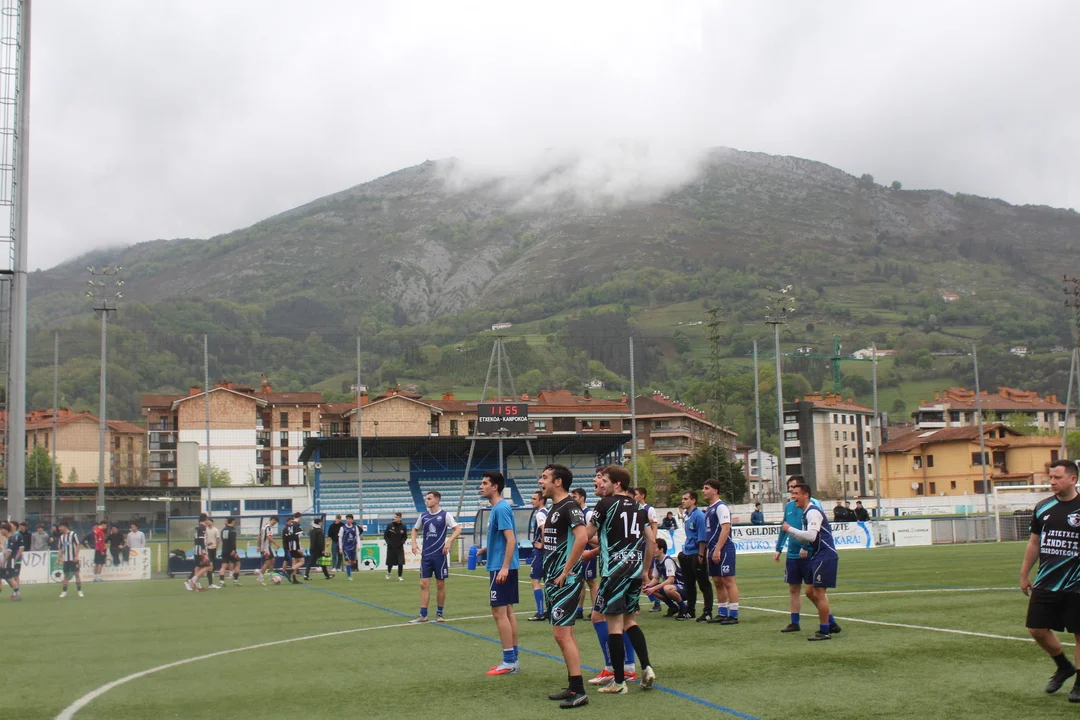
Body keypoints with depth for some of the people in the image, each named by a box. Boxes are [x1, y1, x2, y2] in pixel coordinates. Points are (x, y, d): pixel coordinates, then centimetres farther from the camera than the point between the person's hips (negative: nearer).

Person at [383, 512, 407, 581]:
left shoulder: (403, 526, -2)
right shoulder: (390, 526, -5)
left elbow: (405, 536, 7)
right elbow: (385, 535, 2)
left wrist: (401, 543, -9)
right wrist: (388, 542, -10)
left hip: (399, 547, 0)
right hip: (391, 547, 0)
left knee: (401, 563, -7)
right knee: (390, 562, 7)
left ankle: (399, 576, 5)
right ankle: (388, 573, 36)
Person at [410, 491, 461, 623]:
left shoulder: (445, 515, -5)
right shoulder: (423, 516, 8)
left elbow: (458, 529, -9)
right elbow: (415, 529, 22)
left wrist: (449, 541, -23)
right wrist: (414, 543, 6)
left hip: (440, 555, -3)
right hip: (426, 555, 3)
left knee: (440, 584, 5)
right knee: (424, 584, -1)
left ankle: (439, 613, 16)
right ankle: (423, 615, 2)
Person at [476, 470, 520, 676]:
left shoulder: (501, 508, -15)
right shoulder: (497, 508, 15)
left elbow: (511, 539, -21)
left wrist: (504, 568, -26)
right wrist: (484, 550, 16)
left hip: (501, 568, -10)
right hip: (501, 567, 10)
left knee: (499, 612, -6)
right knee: (507, 611, 11)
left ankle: (508, 662, -3)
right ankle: (512, 659, 16)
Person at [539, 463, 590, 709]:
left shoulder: (569, 506, -14)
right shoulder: (554, 508, 15)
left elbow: (582, 537, -28)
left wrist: (566, 571, -24)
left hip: (566, 580, -10)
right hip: (554, 580, 10)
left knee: (562, 633, -11)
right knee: (566, 633, 14)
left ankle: (578, 692, -7)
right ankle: (573, 687, 21)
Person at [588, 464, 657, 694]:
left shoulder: (606, 504, -6)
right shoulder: (639, 508, 12)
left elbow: (587, 535, -2)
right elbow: (652, 540, 11)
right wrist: (645, 568, 19)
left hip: (614, 570, -7)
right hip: (635, 569, 7)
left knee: (614, 624, -2)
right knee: (629, 620, 18)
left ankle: (619, 682, 1)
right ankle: (646, 667, 6)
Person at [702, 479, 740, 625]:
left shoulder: (721, 507, -11)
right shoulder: (710, 509, 17)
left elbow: (725, 528, -19)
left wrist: (717, 550, -22)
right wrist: (708, 550, 17)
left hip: (723, 550, -10)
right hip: (713, 551, 10)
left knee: (728, 581, -6)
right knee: (717, 582, 12)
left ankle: (733, 615, -4)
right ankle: (722, 613, 18)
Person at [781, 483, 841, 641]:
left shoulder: (813, 512, -17)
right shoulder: (806, 513, 15)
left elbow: (811, 536, -29)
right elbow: (805, 537, 18)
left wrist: (790, 529, -21)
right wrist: (789, 532, 2)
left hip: (825, 556, -10)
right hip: (817, 556, 10)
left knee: (818, 593, -5)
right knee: (810, 592, 14)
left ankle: (824, 631, 4)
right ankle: (831, 623, 25)